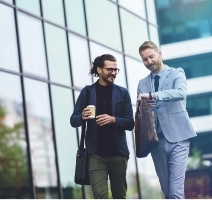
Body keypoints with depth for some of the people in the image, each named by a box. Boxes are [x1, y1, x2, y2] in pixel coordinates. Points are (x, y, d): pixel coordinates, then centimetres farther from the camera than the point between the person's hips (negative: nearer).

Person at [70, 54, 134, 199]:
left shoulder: (123, 93, 6)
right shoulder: (87, 92, 4)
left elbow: (130, 123, 2)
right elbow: (73, 120, 6)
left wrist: (114, 120, -17)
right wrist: (83, 117, -16)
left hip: (118, 152, 1)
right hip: (96, 153, -1)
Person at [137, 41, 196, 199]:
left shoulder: (176, 73, 3)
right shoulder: (142, 83, 16)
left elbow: (181, 93, -18)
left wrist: (152, 95, -27)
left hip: (177, 137, -4)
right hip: (156, 140, 5)